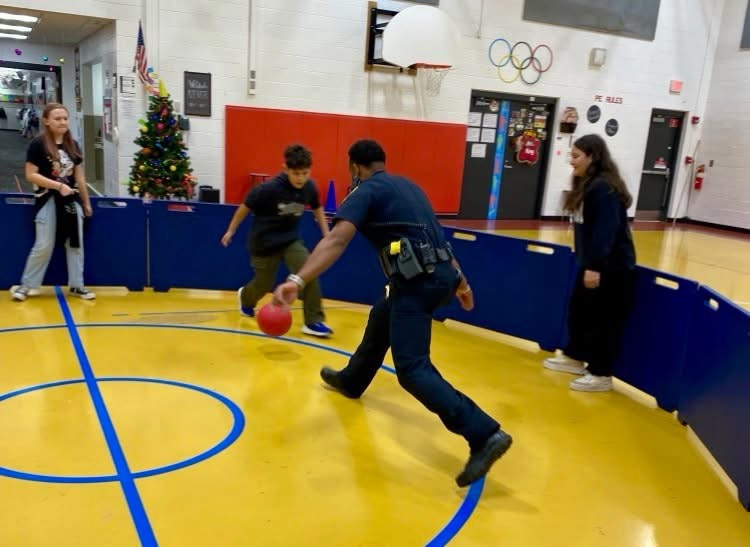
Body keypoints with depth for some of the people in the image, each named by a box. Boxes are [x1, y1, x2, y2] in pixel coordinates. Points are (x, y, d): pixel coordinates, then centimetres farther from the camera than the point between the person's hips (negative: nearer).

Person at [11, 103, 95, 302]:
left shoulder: (73, 145, 7)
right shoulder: (38, 144, -9)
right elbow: (31, 175, -13)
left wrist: (86, 202, 14)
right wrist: (58, 185, -21)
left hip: (71, 200, 5)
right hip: (48, 200, -5)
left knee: (75, 244, 8)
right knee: (43, 246, -2)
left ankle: (77, 286, 18)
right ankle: (27, 285, 14)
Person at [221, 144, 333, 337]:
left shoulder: (310, 188, -14)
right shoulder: (269, 189, -27)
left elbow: (317, 209, 8)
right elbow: (245, 207, -11)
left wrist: (327, 235, 5)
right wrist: (231, 231, -1)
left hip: (291, 239, 3)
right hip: (264, 242, -3)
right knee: (264, 285, 12)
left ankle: (313, 321, -8)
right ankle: (245, 297, 51)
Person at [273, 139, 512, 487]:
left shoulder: (367, 190, -1)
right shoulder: (407, 186, 23)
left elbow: (337, 240, -19)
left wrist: (297, 281, -29)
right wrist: (460, 282, 31)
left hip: (418, 280, -9)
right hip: (441, 274, 9)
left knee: (412, 369, -11)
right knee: (380, 319, 30)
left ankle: (485, 435, -19)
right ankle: (351, 381, 53)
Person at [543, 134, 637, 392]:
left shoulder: (604, 188, -20)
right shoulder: (587, 185, 12)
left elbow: (606, 230, -26)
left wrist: (596, 266, -29)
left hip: (611, 268, -10)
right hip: (592, 264, 10)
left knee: (603, 321, -1)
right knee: (578, 312, 18)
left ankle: (601, 375, 10)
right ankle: (574, 358, 34)